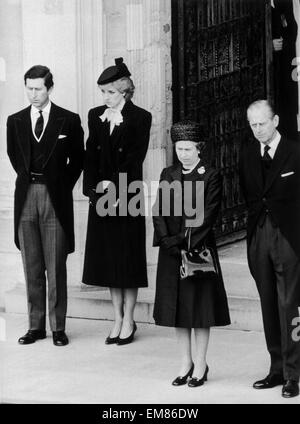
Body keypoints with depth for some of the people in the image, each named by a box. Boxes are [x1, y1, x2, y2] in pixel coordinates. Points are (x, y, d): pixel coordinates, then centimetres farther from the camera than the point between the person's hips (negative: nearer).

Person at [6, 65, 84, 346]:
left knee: (56, 267, -2)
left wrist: (63, 186, 5)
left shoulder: (69, 121, 1)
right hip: (26, 197, 3)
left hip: (55, 197, -3)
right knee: (31, 267, 6)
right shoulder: (15, 121, 9)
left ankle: (58, 328, 4)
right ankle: (36, 326, 12)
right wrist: (28, 181, 13)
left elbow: (77, 159, 9)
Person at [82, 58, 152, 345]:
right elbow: (91, 155, 7)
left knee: (128, 257, 1)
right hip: (101, 196, 5)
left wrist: (115, 187, -15)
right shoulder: (95, 116, 9)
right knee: (108, 258, 7)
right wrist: (93, 190, -3)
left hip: (127, 195, -5)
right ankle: (118, 319, 14)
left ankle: (128, 320, 8)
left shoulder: (140, 118, -5)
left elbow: (135, 157, -10)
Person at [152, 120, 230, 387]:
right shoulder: (168, 175, 11)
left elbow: (209, 215, -10)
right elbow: (158, 211, 5)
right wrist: (167, 240, -9)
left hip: (199, 248, -4)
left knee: (200, 304, 0)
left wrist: (187, 242, -16)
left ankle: (200, 364, 8)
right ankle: (186, 363, 16)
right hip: (171, 252, 4)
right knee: (176, 305, 7)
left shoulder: (210, 176, -3)